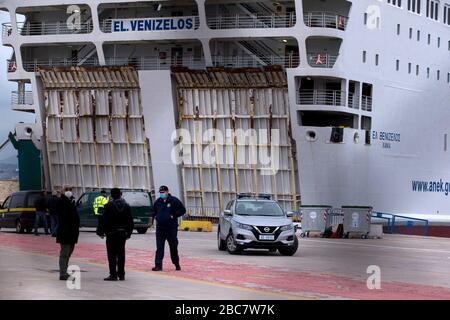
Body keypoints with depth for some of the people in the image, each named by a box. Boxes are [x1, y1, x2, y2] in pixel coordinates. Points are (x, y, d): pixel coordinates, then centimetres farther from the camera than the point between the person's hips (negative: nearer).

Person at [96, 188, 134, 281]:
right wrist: (128, 233, 17)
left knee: (112, 255, -1)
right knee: (121, 254, 10)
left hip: (111, 233, -5)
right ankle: (121, 274, 12)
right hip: (123, 233, 5)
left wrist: (100, 232, -2)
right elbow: (130, 221, 9)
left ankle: (113, 274, -5)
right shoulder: (126, 206, 5)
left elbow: (104, 220, -11)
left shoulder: (109, 206, -11)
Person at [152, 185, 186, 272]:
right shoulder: (158, 202, 10)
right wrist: (156, 217, 8)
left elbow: (182, 210, -5)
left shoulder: (174, 200, -4)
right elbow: (154, 212, 27)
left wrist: (174, 215, -13)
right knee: (159, 247, -4)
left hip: (171, 228, -3)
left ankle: (176, 264, 23)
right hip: (160, 228, 3)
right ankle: (158, 265, -6)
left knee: (173, 247, 7)